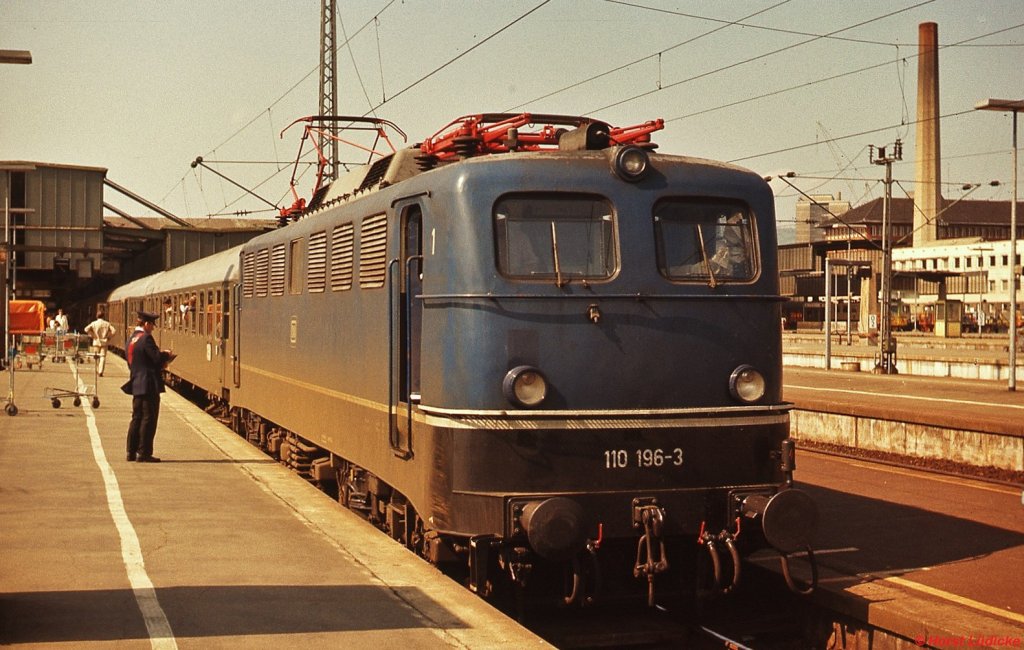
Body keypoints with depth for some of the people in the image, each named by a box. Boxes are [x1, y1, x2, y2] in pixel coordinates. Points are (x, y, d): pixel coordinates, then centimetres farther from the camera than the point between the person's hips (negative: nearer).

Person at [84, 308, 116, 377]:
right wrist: (108, 336, 5)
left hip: (96, 342, 0)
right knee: (103, 357, 0)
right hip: (104, 342, 0)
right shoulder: (107, 323, 0)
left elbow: (86, 329, -15)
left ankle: (98, 370, 17)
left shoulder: (94, 323, -4)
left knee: (97, 357, 13)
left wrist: (92, 335, -3)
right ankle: (101, 371, -11)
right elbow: (114, 331, -7)